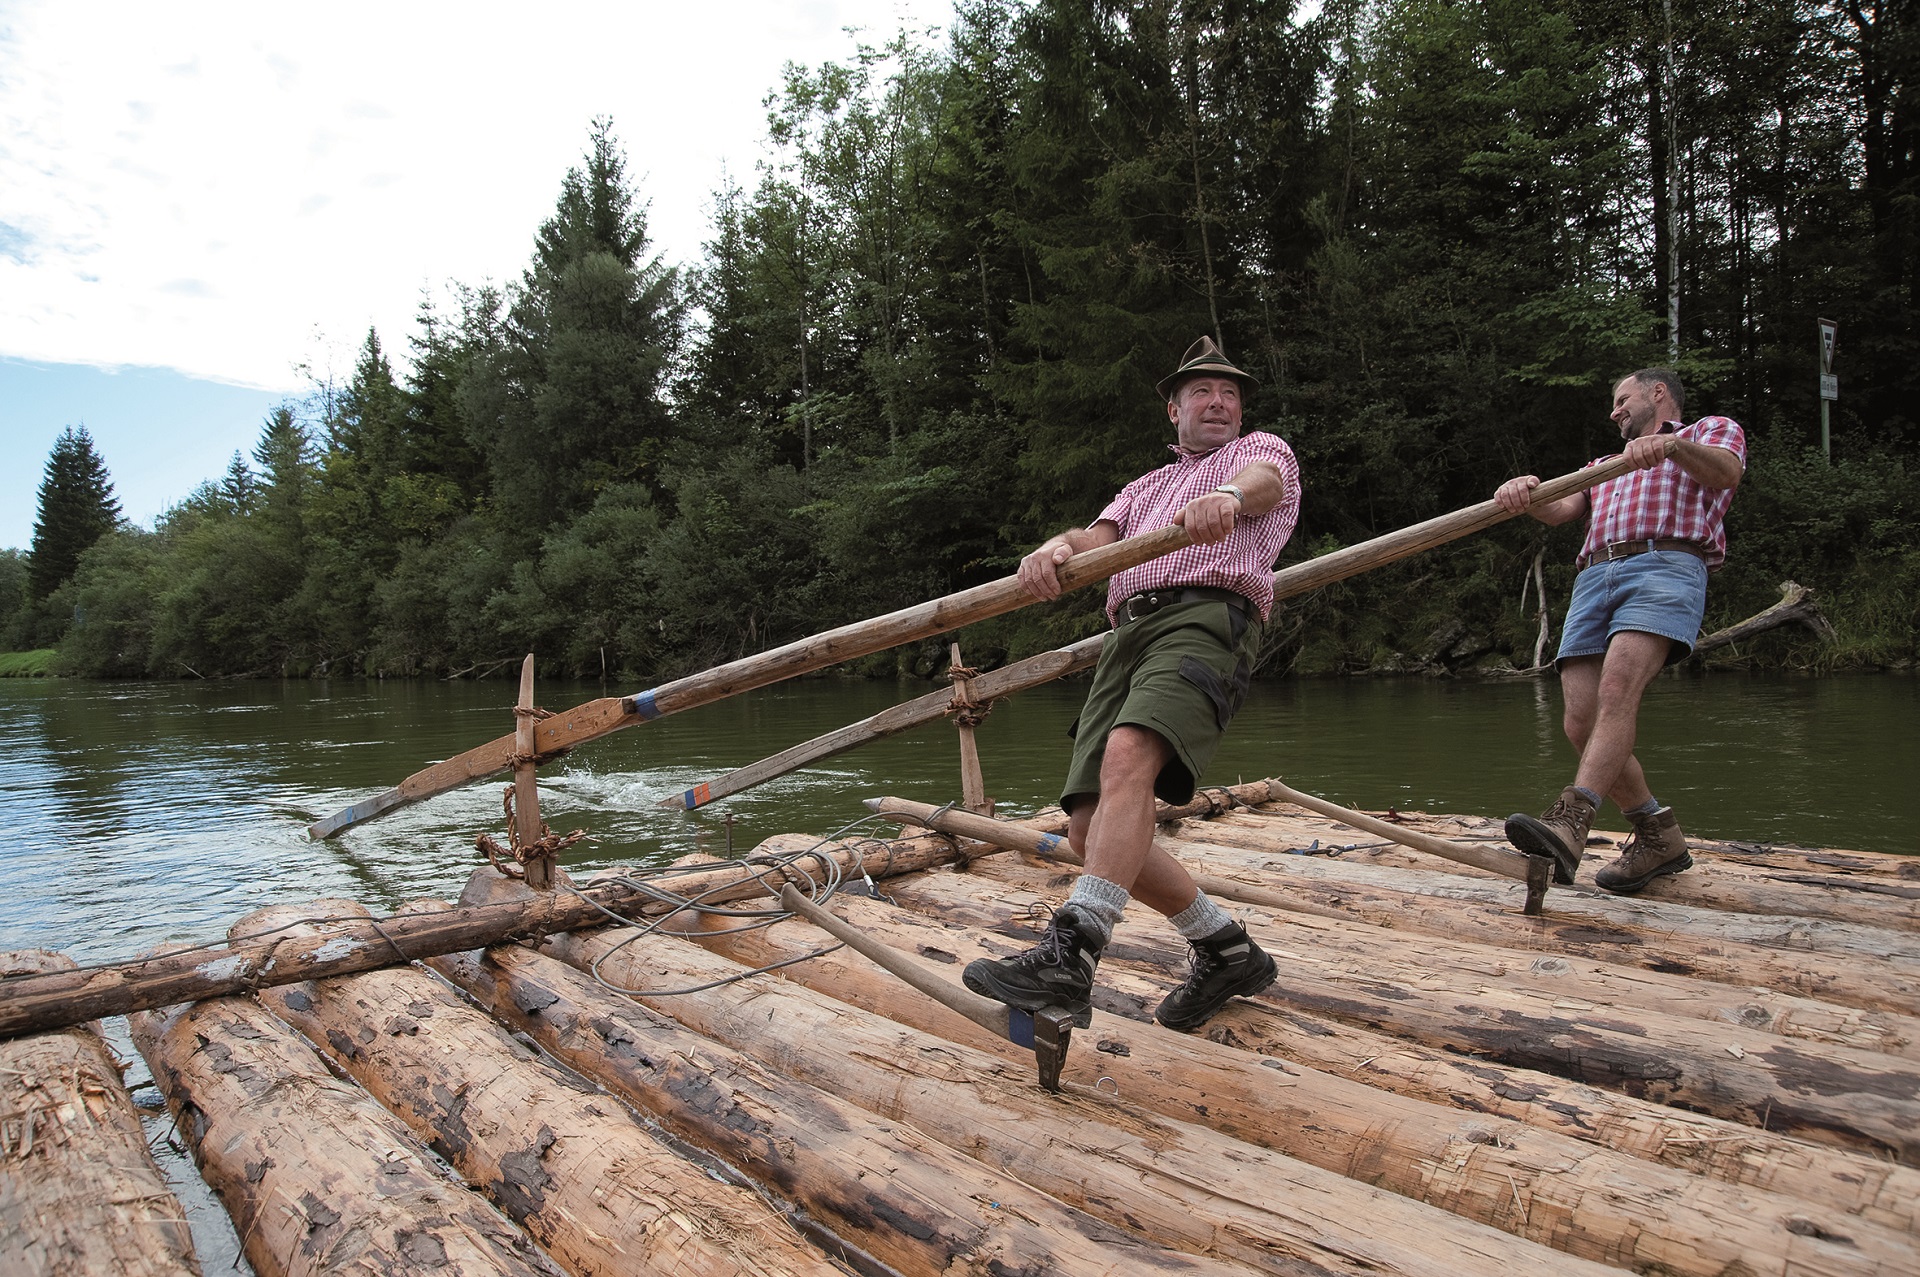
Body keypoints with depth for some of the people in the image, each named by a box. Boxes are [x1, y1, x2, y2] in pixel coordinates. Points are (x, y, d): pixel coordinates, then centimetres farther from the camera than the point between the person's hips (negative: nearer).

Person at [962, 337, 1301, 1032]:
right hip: (1126, 632, 6)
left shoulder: (1263, 448, 23)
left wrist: (1225, 496, -31)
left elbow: (1263, 482, -5)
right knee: (1090, 829, -5)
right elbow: (1096, 538, 17)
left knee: (1129, 754, -34)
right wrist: (1055, 547, -9)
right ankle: (1228, 951, 10)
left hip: (1208, 617, -6)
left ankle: (1069, 956, -42)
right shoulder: (1145, 486, 38)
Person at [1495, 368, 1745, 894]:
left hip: (1666, 565, -6)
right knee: (1582, 723, -10)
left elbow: (1725, 473, -1)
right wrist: (1524, 492, -5)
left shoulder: (1713, 429, 25)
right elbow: (1559, 509, 19)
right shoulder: (1606, 469, 41)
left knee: (1617, 687, -30)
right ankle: (1660, 837, 5)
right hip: (1594, 578, 6)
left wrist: (1672, 444, -22)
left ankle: (1569, 822, -45)